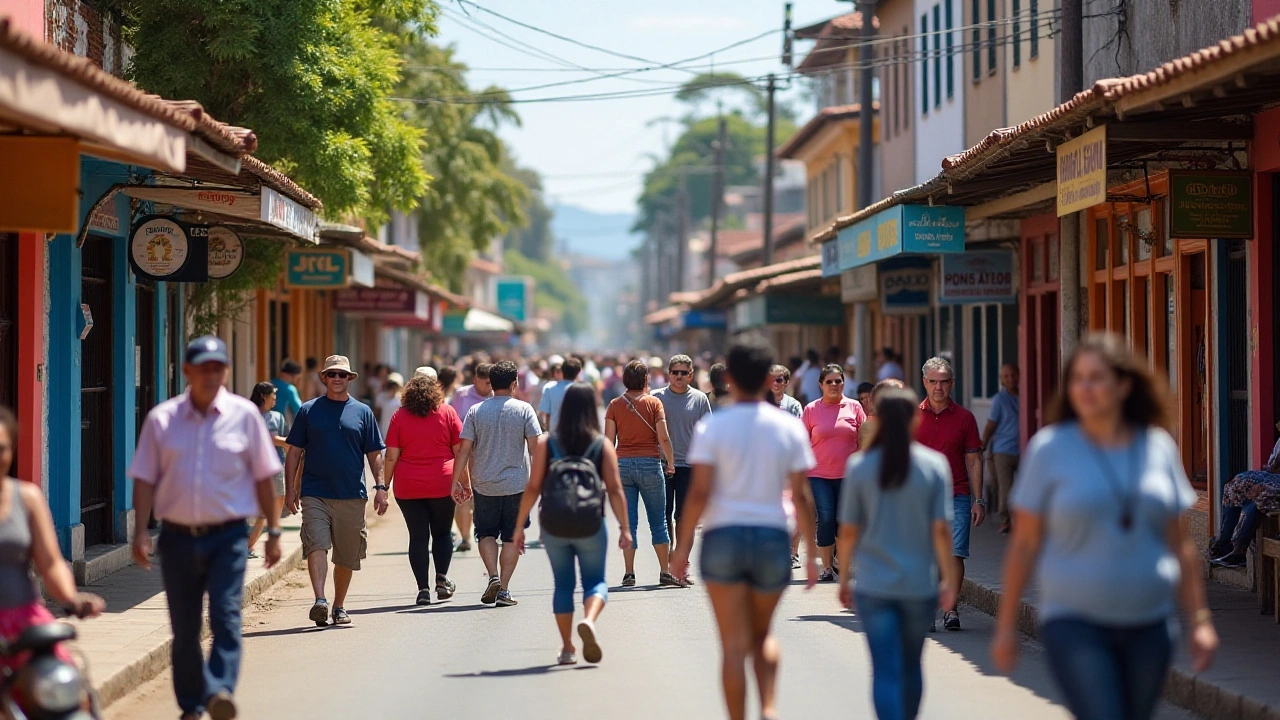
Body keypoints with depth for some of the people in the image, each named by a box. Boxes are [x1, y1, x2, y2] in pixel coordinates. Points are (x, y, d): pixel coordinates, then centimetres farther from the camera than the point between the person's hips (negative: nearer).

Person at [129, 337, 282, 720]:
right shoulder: (161, 418, 4)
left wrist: (273, 531, 5)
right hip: (178, 535, 2)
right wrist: (141, 531, -4)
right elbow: (145, 479, 5)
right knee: (184, 627, 7)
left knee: (225, 616, -17)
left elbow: (264, 477, 7)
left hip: (228, 534, -2)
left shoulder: (244, 415, 3)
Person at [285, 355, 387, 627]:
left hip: (352, 495, 1)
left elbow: (374, 454, 11)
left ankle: (339, 606, 20)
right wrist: (291, 488, 1)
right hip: (315, 494, -1)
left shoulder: (362, 412, 9)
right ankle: (320, 601, -25)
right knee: (316, 545, -18)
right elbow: (294, 452, 8)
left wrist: (380, 486, 1)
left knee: (347, 556, 6)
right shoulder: (309, 410, 7)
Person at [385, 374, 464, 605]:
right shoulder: (447, 413, 0)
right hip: (442, 484, 0)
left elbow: (391, 456, -2)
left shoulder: (400, 416, 0)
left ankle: (423, 589, -2)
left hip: (408, 487, 0)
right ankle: (441, 578, 3)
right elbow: (460, 451, 0)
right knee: (442, 532, 17)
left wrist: (385, 485, 6)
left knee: (418, 536, 3)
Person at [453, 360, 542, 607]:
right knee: (512, 537, 7)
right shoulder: (524, 409, -4)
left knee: (486, 533, 14)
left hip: (485, 485, 1)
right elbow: (535, 447, -8)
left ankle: (493, 576, -6)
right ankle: (503, 589, 3)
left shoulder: (476, 411, -1)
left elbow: (464, 449, -4)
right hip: (517, 484, -1)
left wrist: (456, 480, 1)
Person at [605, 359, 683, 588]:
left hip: (623, 464, 2)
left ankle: (629, 573, 1)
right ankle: (665, 573, 5)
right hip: (650, 464, -2)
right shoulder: (654, 403, -2)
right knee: (658, 521, 5)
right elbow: (663, 438, -7)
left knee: (628, 522, 4)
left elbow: (608, 440, 1)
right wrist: (670, 462, 4)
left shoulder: (615, 405, 3)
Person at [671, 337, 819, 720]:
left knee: (734, 644, 4)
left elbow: (699, 493, -10)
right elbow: (801, 497, 0)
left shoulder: (712, 427, -6)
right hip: (773, 538, 2)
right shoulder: (790, 428, 0)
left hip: (723, 537, -2)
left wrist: (683, 545, -2)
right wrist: (811, 554, 7)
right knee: (763, 633, 19)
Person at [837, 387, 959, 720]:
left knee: (885, 671, -2)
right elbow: (941, 530, -7)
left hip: (873, 585, -1)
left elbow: (849, 532, -2)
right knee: (911, 665, 19)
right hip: (919, 584, 1)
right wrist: (949, 579, 2)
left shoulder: (859, 466, -3)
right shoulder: (934, 465, -5)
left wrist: (845, 579, 9)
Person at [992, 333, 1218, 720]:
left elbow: (1181, 545, 9)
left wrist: (1199, 621, 6)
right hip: (1074, 625, -4)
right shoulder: (1050, 448, -3)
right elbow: (1023, 544, 0)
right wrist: (1006, 626, -1)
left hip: (1148, 626, 4)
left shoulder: (1159, 448, 5)